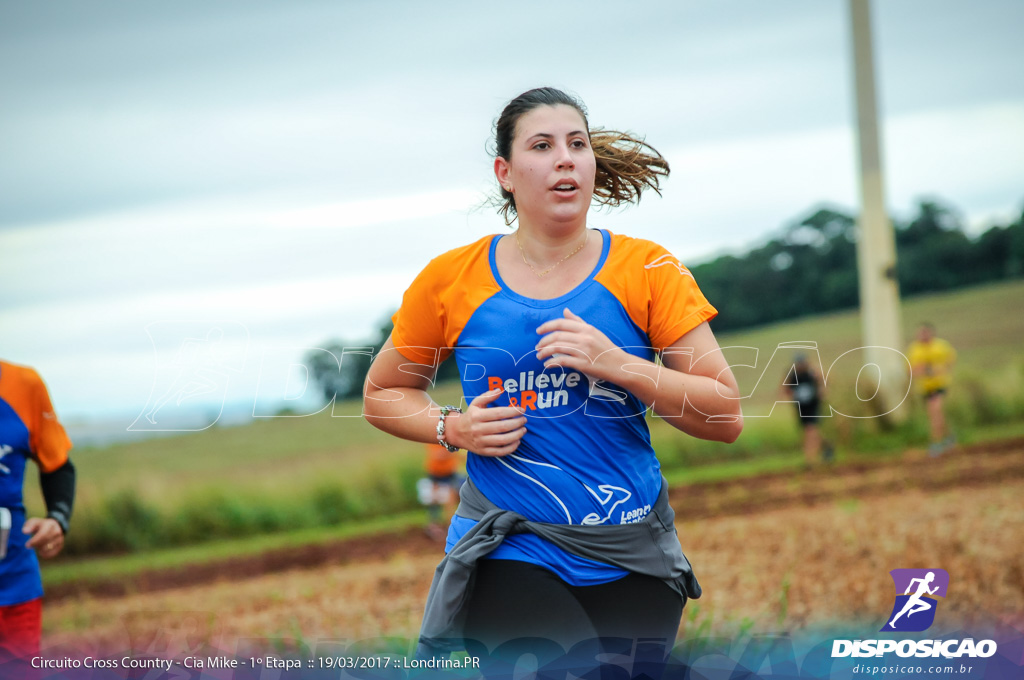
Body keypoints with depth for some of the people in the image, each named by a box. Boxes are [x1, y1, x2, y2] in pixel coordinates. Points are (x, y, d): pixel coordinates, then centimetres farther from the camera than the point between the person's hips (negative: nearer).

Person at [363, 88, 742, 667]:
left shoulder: (647, 269, 1)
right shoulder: (452, 279, 2)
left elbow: (727, 418, -3)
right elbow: (381, 395, 15)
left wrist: (619, 365, -16)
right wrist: (455, 429, -5)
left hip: (632, 557, 2)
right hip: (510, 550, -2)